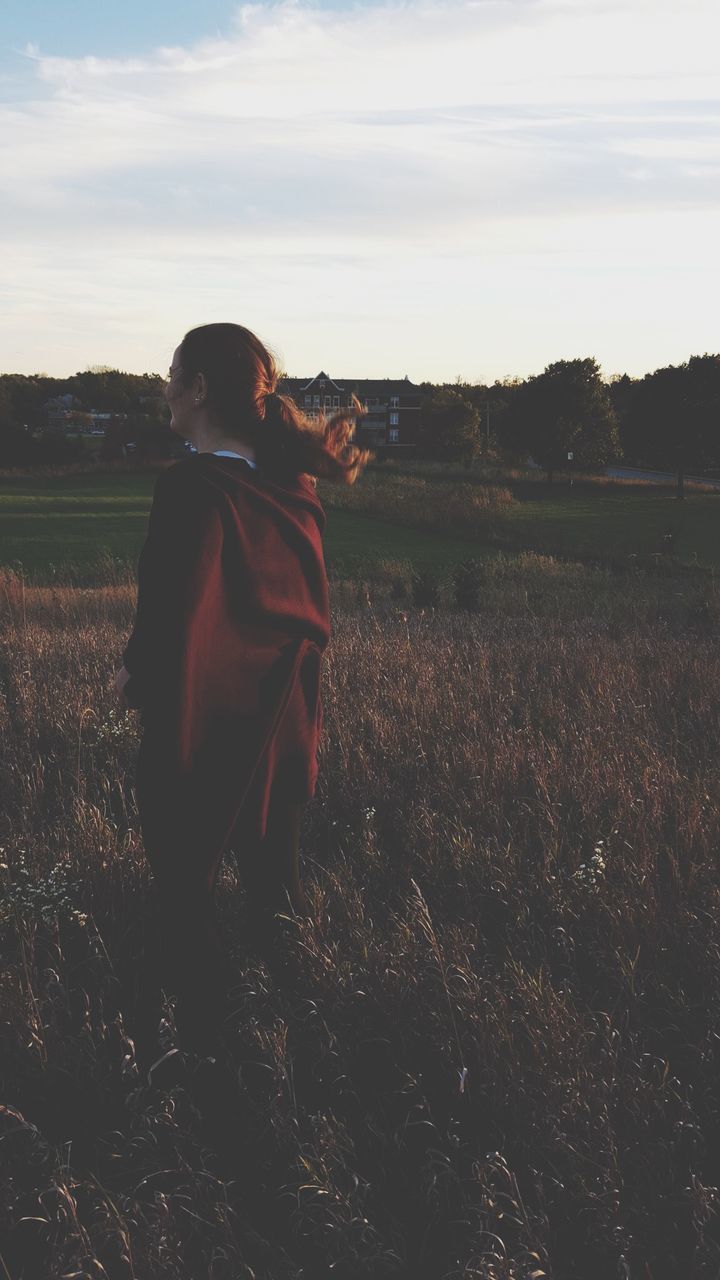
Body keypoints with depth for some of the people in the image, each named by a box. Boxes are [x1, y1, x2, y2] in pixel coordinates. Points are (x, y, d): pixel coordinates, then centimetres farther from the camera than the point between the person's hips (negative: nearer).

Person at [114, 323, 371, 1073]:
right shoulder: (290, 486, 4)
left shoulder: (192, 485, -18)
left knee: (183, 900, 9)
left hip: (202, 725, -7)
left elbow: (174, 616, -22)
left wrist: (136, 676, -5)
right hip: (283, 724, 7)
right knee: (274, 886, 21)